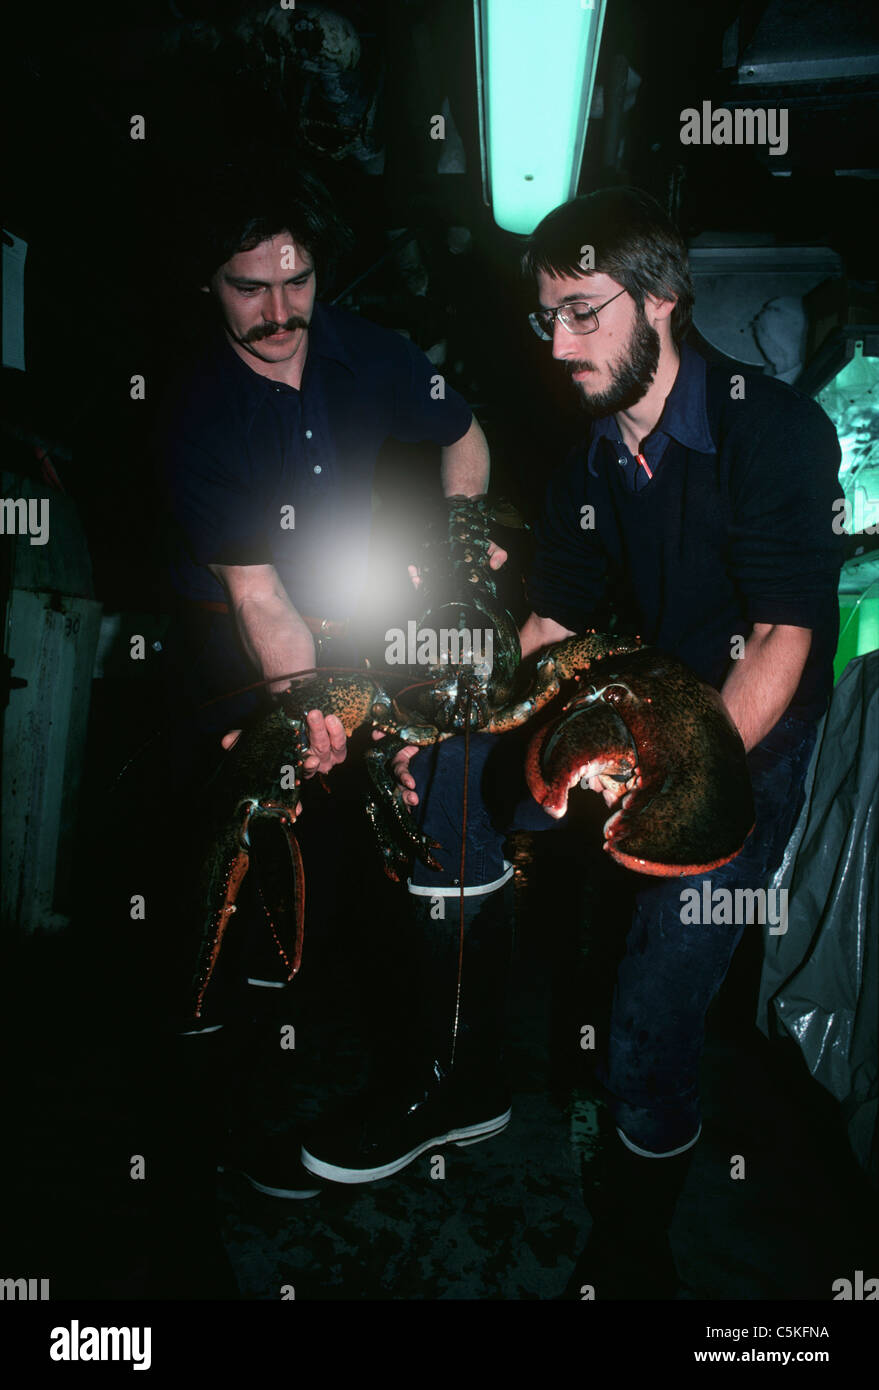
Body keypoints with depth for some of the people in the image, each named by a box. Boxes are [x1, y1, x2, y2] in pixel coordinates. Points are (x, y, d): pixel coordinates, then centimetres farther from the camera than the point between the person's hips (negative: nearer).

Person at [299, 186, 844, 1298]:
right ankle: (464, 1082, 1)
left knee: (651, 1024, -17)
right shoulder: (591, 466, 7)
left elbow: (784, 637, -19)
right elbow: (547, 629, 10)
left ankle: (629, 1255, 16)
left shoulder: (772, 426, -13)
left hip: (751, 735, -6)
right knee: (449, 768, -15)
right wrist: (449, 722, -5)